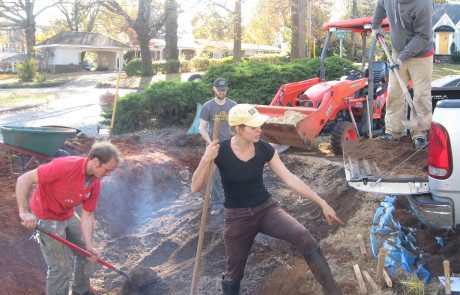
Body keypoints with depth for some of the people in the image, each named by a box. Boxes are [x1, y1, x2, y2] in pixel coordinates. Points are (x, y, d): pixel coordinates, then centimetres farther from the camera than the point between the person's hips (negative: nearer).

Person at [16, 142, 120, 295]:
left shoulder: (95, 184, -10)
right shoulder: (65, 166, -33)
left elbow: (87, 216, -3)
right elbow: (24, 180, -30)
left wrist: (89, 246, -8)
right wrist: (24, 212, -33)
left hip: (68, 216, 8)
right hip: (46, 218, -8)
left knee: (85, 252, 20)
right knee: (60, 267, -4)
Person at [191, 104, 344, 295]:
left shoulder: (264, 149, -10)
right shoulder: (219, 152, -17)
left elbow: (290, 179, -7)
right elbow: (195, 188, -16)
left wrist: (322, 204, -10)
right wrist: (206, 159, -34)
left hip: (267, 208, 2)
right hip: (237, 217, -1)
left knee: (303, 236, -23)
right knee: (234, 272, 10)